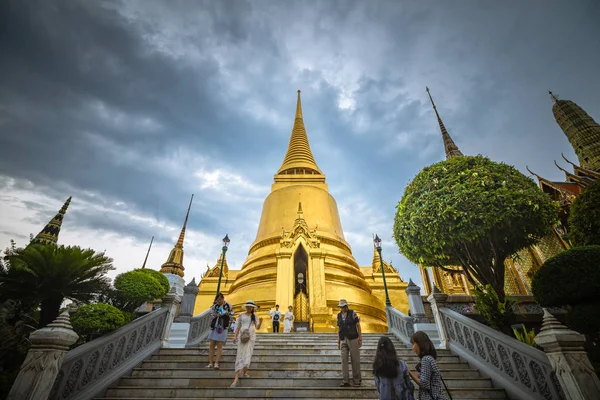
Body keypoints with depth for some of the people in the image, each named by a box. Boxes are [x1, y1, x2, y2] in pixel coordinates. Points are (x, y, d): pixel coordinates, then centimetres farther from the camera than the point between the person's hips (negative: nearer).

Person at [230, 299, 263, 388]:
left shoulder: (254, 316, 8)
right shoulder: (241, 316, 7)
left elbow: (257, 328, 3)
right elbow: (238, 327, 9)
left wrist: (260, 322, -16)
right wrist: (235, 336, -3)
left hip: (251, 336, 1)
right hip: (242, 336, -1)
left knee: (248, 355, 0)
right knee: (240, 355, -7)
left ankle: (244, 372, 20)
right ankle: (236, 378, -8)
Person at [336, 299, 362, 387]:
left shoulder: (353, 313, -7)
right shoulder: (339, 315, 7)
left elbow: (358, 326, -5)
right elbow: (339, 329, 12)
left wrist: (360, 339, -9)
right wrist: (338, 341, 10)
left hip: (353, 339, -4)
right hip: (343, 341, 4)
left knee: (355, 360, 3)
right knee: (344, 360, -1)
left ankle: (356, 380, 15)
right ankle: (346, 381, 5)